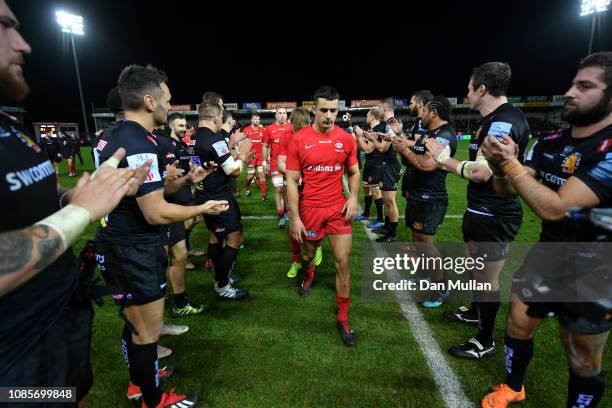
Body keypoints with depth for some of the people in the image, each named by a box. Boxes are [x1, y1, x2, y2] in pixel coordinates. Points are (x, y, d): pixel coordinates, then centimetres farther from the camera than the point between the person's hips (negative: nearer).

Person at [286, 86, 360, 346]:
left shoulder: (347, 139, -1)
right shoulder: (299, 140, -8)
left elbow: (354, 172, 12)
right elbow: (291, 181, -6)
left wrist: (354, 197, -7)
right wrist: (294, 218, -10)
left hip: (339, 209, 1)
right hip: (309, 209, -1)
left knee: (343, 263, -1)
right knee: (308, 255, 20)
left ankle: (343, 320, 16)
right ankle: (308, 274, 58)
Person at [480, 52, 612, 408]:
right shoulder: (549, 144, -1)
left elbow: (555, 208, -30)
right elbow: (508, 191, -1)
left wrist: (510, 163, -25)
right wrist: (499, 164, -21)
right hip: (545, 259, 7)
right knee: (517, 327, 20)